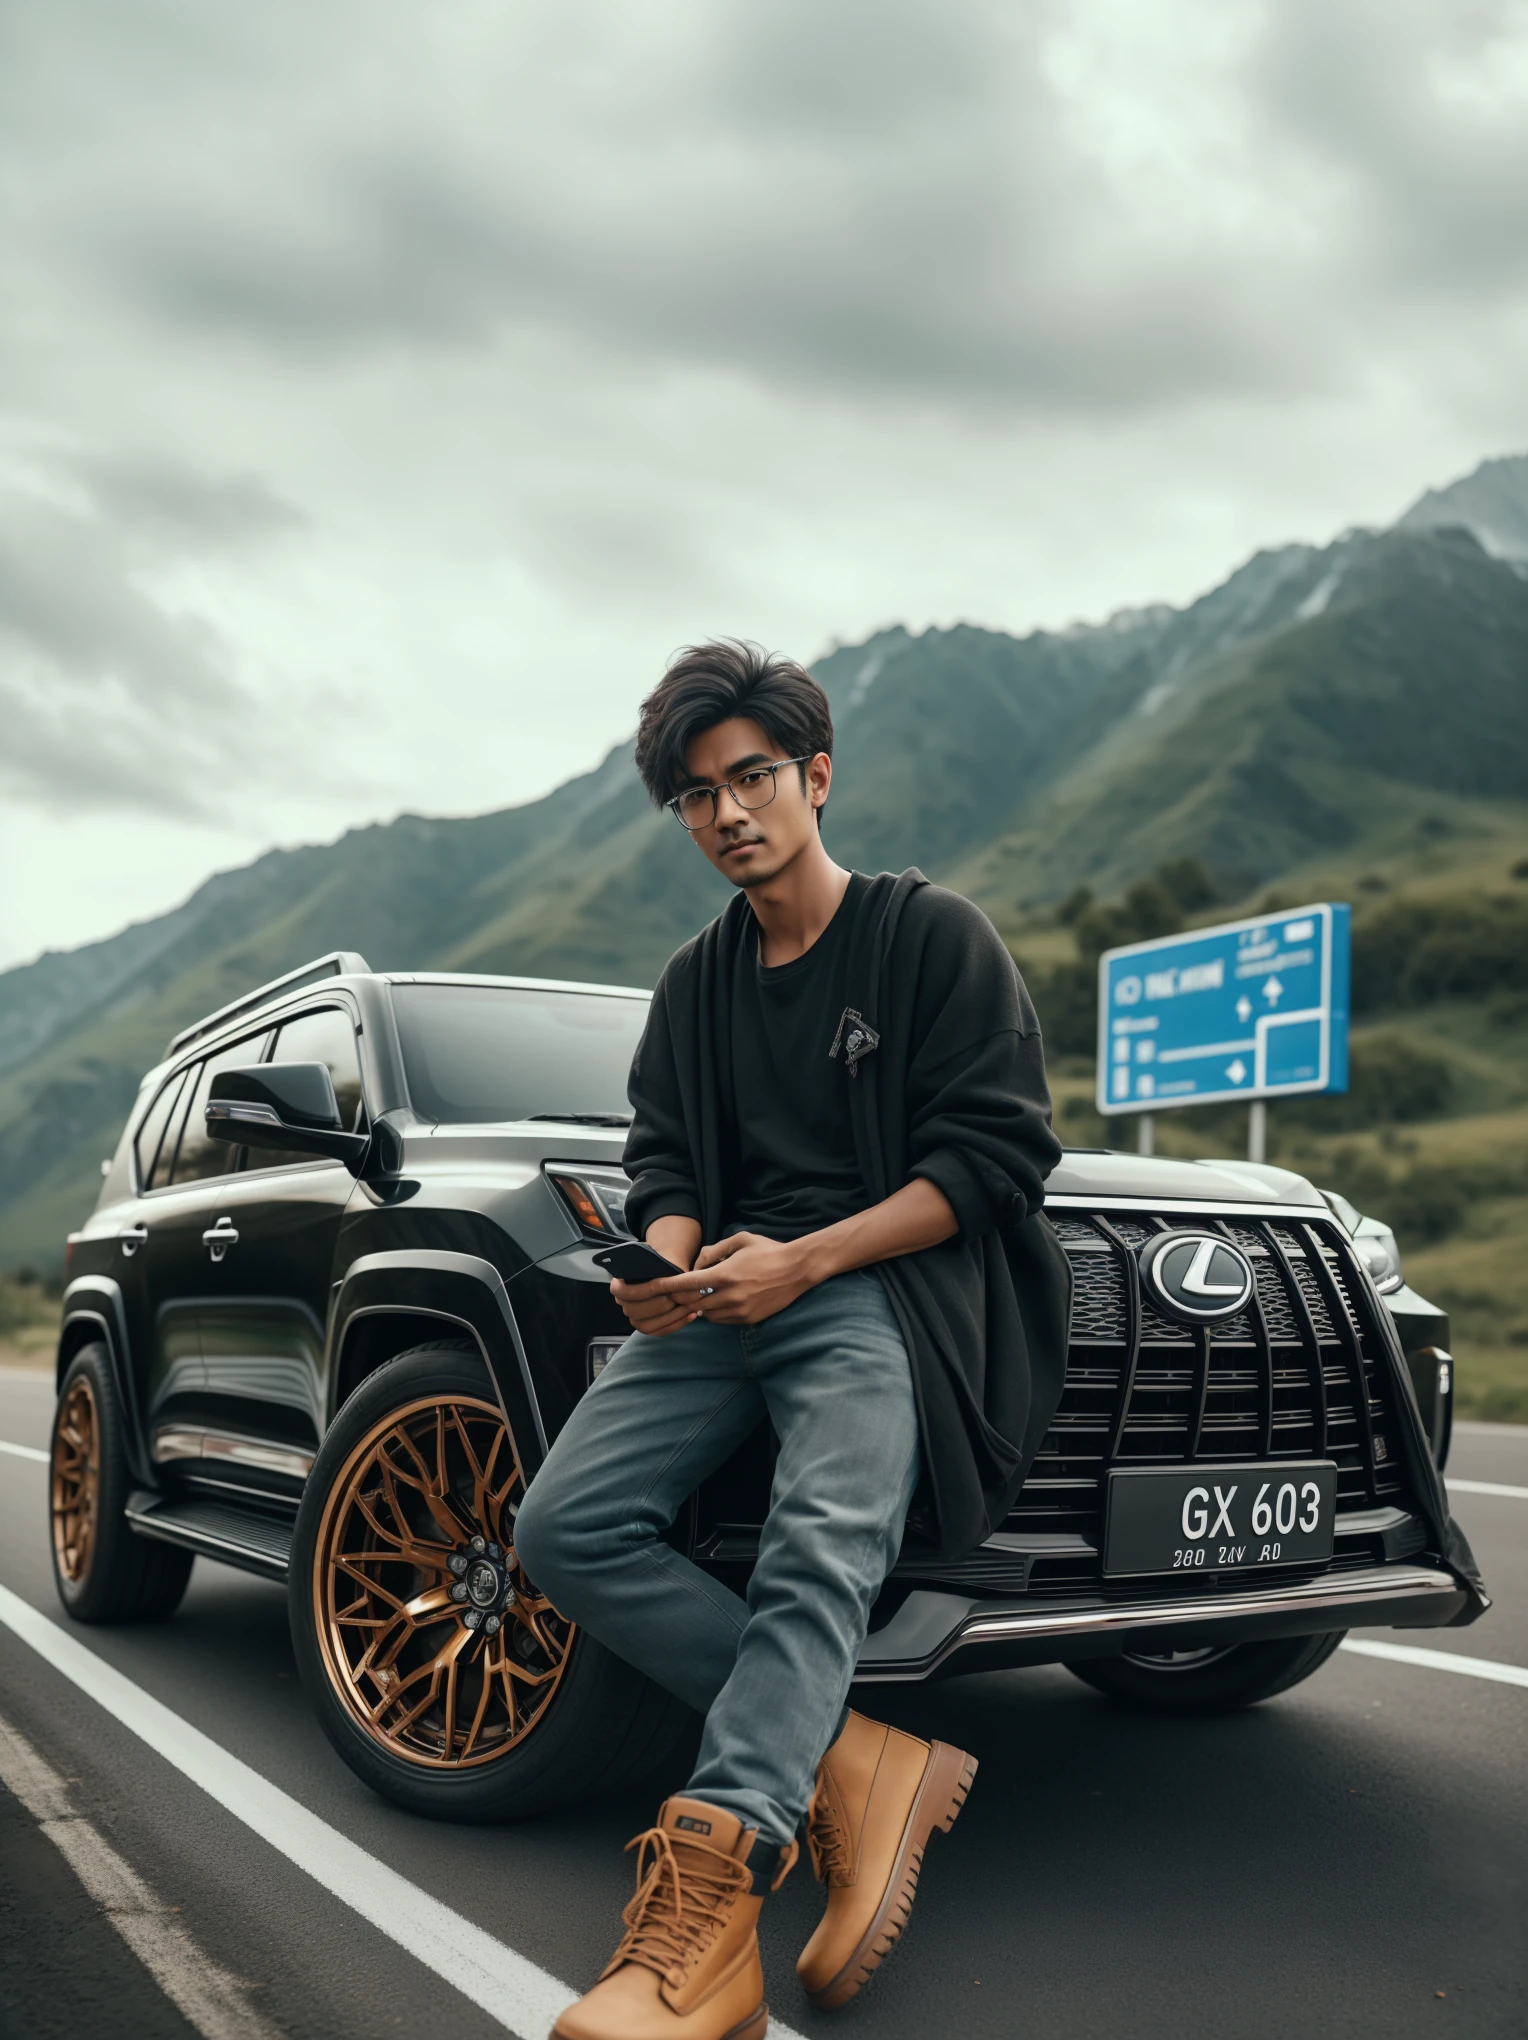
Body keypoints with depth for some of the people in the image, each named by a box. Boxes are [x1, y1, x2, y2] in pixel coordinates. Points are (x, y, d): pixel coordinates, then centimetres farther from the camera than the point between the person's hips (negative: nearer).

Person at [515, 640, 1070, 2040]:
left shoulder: (933, 934, 5)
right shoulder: (697, 984, 23)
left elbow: (998, 1153, -4)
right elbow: (665, 1158, 18)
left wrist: (804, 1259, -14)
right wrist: (670, 1259, -7)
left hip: (883, 1286, -6)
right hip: (726, 1294, 6)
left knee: (826, 1542, -33)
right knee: (567, 1527, -18)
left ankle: (707, 1902, -45)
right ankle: (860, 1765, -19)